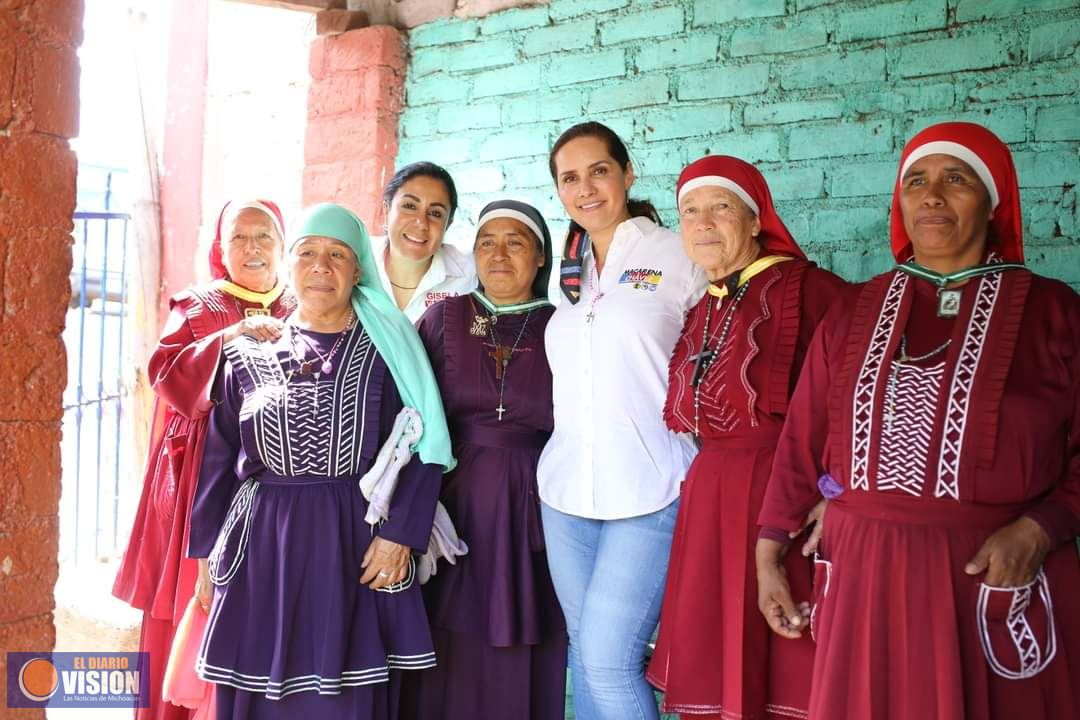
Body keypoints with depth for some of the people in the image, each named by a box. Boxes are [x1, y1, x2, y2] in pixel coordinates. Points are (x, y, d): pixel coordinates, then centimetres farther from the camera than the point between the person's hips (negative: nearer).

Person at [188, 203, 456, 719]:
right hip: (264, 545, 2)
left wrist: (399, 535, -12)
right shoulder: (249, 354, 8)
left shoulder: (386, 348, 0)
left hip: (357, 544, -2)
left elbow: (422, 448, -4)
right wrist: (207, 551, 10)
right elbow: (218, 459, 11)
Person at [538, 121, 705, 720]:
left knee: (608, 661, -10)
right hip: (566, 491, 6)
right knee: (583, 652, 12)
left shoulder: (677, 256, -2)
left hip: (649, 492, -5)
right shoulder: (569, 274, 14)